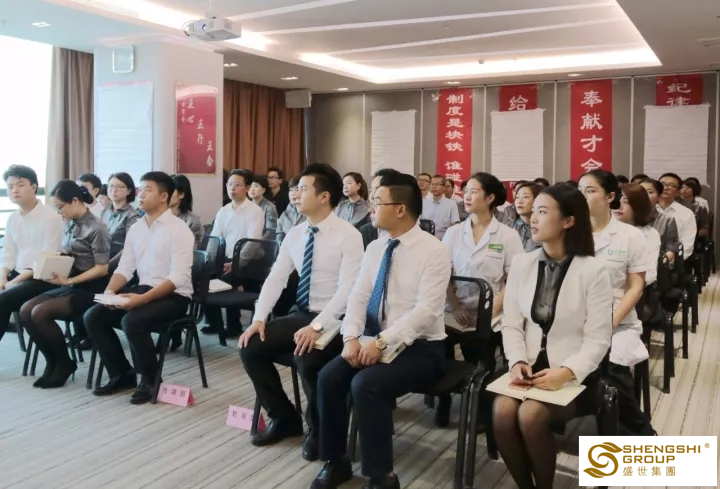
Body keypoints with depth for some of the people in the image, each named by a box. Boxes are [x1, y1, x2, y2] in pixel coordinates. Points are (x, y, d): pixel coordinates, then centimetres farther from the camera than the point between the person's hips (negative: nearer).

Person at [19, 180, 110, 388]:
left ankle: (64, 363, -1)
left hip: (89, 289, -8)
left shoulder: (96, 228, -13)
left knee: (40, 313, -22)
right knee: (25, 311, -8)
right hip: (70, 285, 8)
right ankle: (53, 362, 6)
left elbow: (102, 269, -16)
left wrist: (68, 280, -20)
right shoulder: (69, 225, 10)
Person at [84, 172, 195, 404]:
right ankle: (122, 375, 8)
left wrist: (142, 298, -29)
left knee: (132, 321, -31)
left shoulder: (179, 229, -12)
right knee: (93, 316, -7)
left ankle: (149, 380, -7)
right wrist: (110, 291, -12)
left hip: (173, 296, -7)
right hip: (142, 291, 8)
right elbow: (125, 268, 9)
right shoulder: (135, 228, 11)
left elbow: (178, 278, -21)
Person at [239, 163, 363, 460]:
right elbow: (275, 278, 5)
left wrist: (318, 326, -31)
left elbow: (348, 290, -21)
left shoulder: (348, 235, -14)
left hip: (333, 321, -7)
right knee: (250, 347, -7)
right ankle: (284, 418, 14)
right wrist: (258, 319, -8)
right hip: (300, 315, 7)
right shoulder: (294, 235, 7)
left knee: (306, 358, -32)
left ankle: (318, 429, 0)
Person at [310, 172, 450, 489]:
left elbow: (426, 310, -22)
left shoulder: (433, 251, -14)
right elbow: (358, 297, 5)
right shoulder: (375, 248, 7)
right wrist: (351, 338, -12)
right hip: (374, 341, 6)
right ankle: (335, 462, 6)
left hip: (420, 347, -6)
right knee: (329, 377, -14)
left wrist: (382, 342, -27)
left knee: (366, 384, -29)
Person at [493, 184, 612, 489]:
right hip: (529, 368, 3)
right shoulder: (522, 263, 4)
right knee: (502, 410, -24)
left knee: (530, 415, -28)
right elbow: (511, 324, 3)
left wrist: (566, 373, -23)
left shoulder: (592, 270, -8)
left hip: (573, 375, -3)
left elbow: (597, 340, -9)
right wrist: (517, 361, -14)